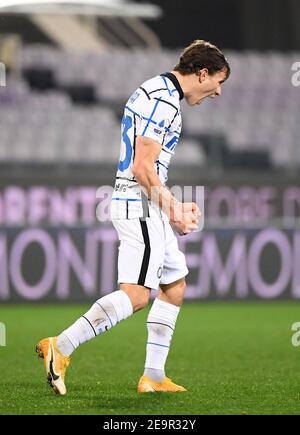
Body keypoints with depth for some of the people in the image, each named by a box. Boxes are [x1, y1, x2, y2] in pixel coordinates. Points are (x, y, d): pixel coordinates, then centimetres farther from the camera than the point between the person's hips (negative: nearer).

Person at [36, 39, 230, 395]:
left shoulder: (158, 92, 18)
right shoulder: (163, 101, -15)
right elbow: (143, 169, -20)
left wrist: (174, 206, 24)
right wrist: (172, 211, -14)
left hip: (147, 206, 11)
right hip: (140, 206, -11)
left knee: (175, 285, 13)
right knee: (136, 294, -16)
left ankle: (153, 375, 13)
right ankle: (60, 347, -19)